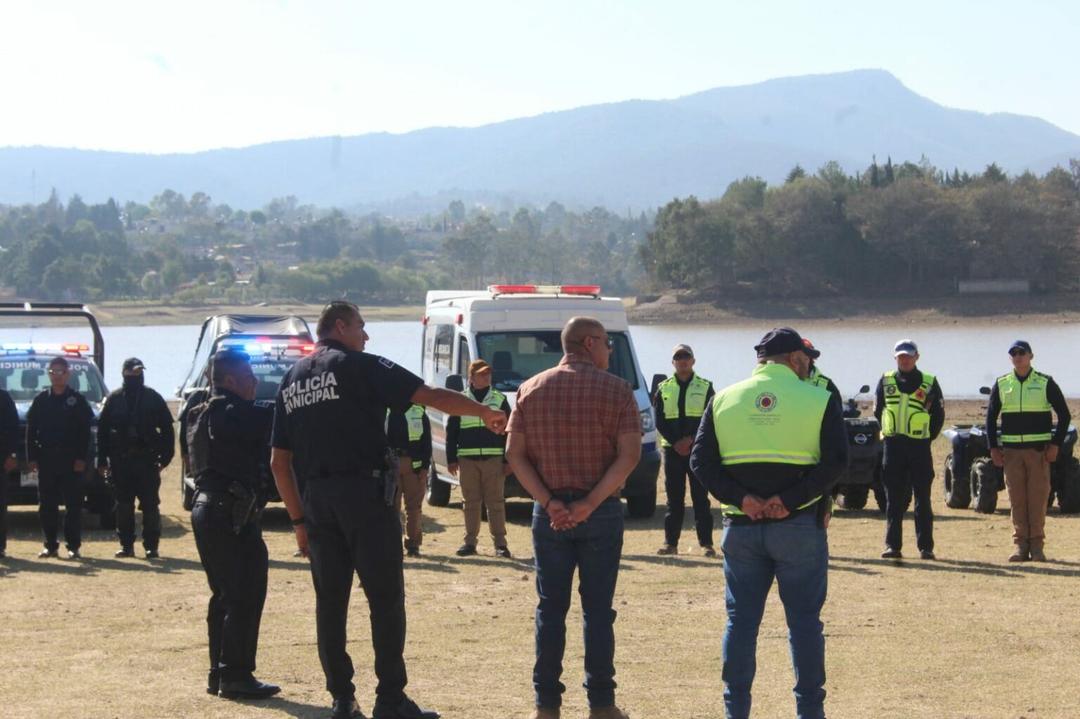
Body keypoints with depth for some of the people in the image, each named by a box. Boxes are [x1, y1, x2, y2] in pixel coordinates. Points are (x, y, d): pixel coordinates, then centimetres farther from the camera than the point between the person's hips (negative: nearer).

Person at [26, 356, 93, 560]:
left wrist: (81, 458, -9)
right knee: (47, 505, 4)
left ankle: (73, 546, 0)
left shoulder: (78, 400, 3)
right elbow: (31, 431, 8)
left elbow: (85, 432, 0)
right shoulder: (41, 400, 9)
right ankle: (50, 545, 11)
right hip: (47, 460, 2)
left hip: (71, 461, -2)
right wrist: (32, 458, 1)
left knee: (73, 505, -3)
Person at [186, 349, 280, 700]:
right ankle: (236, 675, -8)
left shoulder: (204, 413, 15)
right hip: (232, 513, -10)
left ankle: (219, 673, 18)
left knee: (225, 594, 15)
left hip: (207, 509, 10)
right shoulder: (234, 414, -14)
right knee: (245, 596, -7)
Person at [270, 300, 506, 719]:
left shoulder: (291, 381, 15)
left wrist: (299, 519, 17)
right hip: (363, 493, -6)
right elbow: (433, 397, -7)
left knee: (330, 601, 9)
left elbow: (279, 462, 14)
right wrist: (487, 414, 5)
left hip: (316, 497, 6)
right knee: (385, 597, -2)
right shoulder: (358, 367, -2)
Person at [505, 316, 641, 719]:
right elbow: (630, 454, -13)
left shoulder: (531, 390, 5)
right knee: (598, 609, 5)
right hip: (601, 514, -2)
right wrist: (592, 502, -15)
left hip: (549, 515, 2)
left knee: (551, 609, 8)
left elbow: (515, 454, -1)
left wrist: (549, 503, -7)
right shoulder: (614, 390, -4)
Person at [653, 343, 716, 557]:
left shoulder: (705, 388, 5)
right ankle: (670, 542, 7)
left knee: (700, 497, -2)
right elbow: (659, 421, 3)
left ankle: (706, 543, -1)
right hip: (672, 450, 2)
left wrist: (691, 439, -13)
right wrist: (675, 442, -10)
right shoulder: (663, 389, 9)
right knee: (674, 498, 4)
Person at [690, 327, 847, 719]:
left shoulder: (723, 400, 5)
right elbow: (835, 462, -11)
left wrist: (740, 498, -10)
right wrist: (790, 500, -13)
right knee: (804, 621, 5)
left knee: (741, 621, 9)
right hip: (800, 526, -2)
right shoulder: (819, 400, -2)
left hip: (741, 526, 2)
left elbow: (701, 460, -2)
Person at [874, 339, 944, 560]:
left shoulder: (929, 383, 3)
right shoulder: (885, 382, 8)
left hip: (919, 446, -1)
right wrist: (888, 434, 9)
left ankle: (926, 547, 3)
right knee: (894, 499, 2)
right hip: (893, 446, 2)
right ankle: (892, 545, 5)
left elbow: (939, 415, 9)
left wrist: (928, 436, 3)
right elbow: (878, 412, 15)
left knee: (922, 499, 0)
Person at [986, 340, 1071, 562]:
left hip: (1038, 450, -2)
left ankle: (1037, 545, 1)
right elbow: (991, 416, 13)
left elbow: (1064, 415, 4)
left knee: (1038, 497, -3)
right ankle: (1021, 544, 4)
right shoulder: (1002, 384, 8)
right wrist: (993, 447, 5)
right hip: (1011, 450, 2)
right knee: (1016, 499, 1)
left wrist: (1056, 444, -3)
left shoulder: (1045, 383, 1)